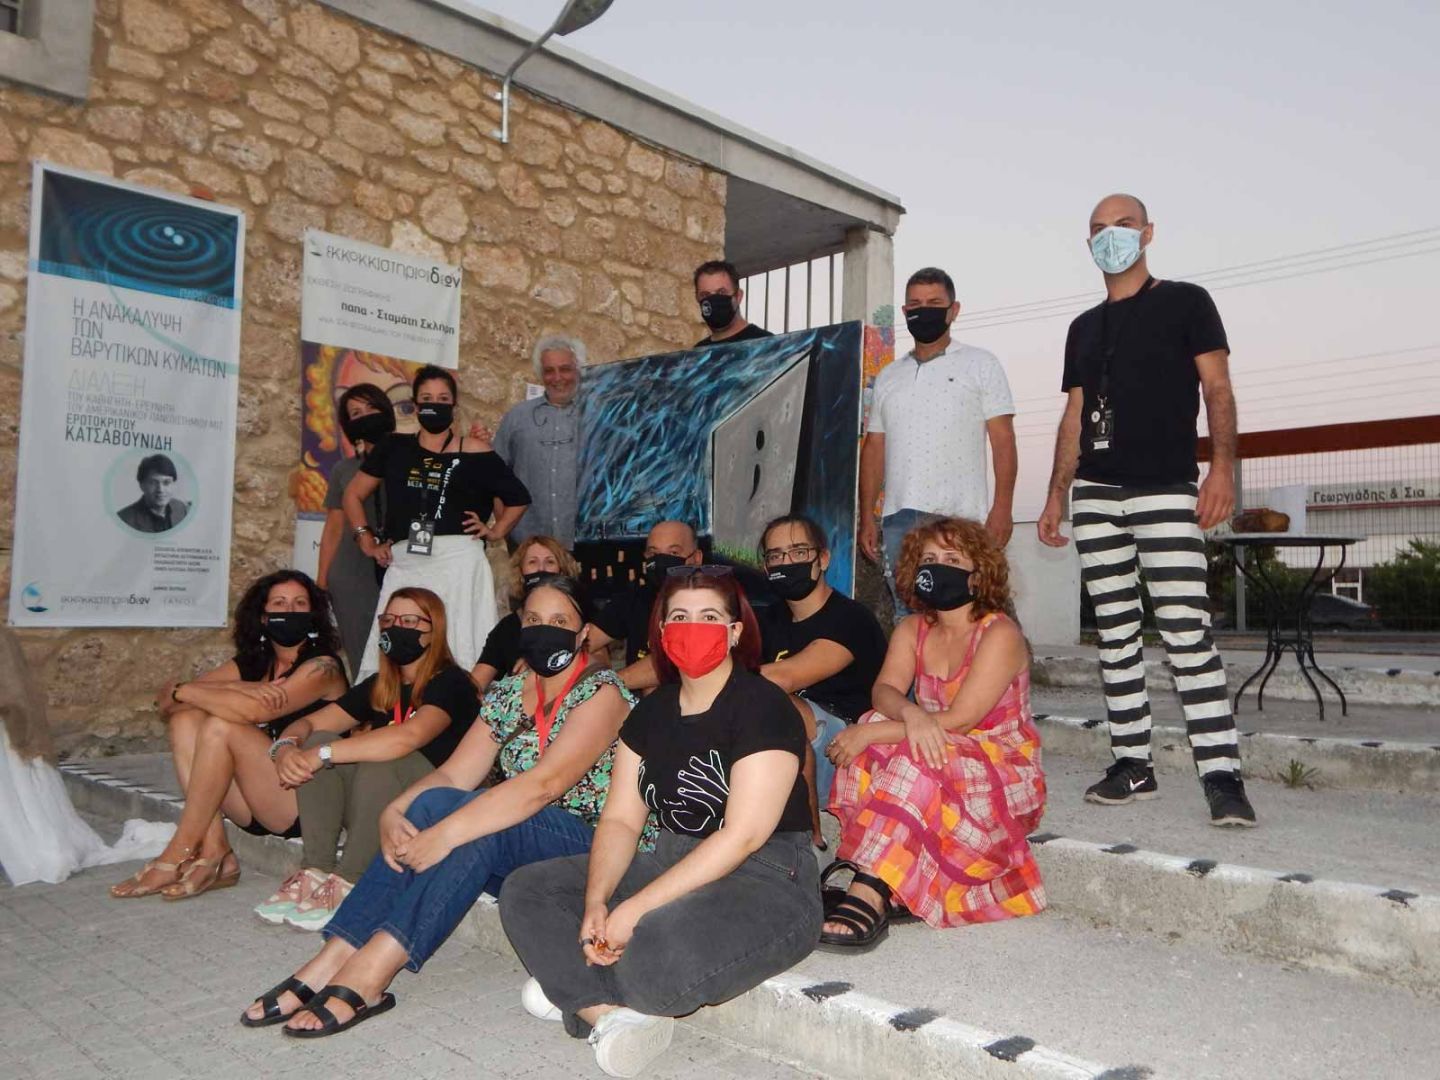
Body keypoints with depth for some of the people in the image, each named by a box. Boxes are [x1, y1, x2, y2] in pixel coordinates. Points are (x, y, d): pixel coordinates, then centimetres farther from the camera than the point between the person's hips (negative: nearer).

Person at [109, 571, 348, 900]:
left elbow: (254, 710, -25)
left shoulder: (323, 667, -8)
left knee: (220, 727, -22)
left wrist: (182, 690, -11)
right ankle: (214, 853, -16)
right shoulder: (250, 664, 12)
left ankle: (177, 858, -12)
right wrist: (237, 689, -18)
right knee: (184, 719, -7)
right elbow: (164, 699, 0)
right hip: (257, 809, 7)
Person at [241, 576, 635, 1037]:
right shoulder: (506, 694, 10)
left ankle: (364, 978, -32)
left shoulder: (601, 692, -12)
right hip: (514, 853, 6)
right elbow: (453, 774, 1)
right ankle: (334, 959, -24)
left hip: (589, 847, -6)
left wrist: (445, 834, -33)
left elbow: (544, 784, -26)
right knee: (434, 803, -22)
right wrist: (393, 812, -20)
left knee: (472, 818, -31)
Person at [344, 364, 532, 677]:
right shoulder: (394, 448, 13)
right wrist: (367, 542, 12)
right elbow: (353, 495, 20)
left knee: (459, 652, -5)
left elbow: (519, 498, 15)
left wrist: (495, 532, 6)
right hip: (404, 565, 3)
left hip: (459, 563, -3)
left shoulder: (475, 454, 5)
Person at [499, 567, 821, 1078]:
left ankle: (578, 990, -3)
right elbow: (619, 820, 6)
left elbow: (743, 836, -20)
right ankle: (610, 1014, -17)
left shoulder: (763, 706, -14)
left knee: (659, 951, -37)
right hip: (673, 863, 8)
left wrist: (635, 908, -22)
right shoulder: (652, 711, 9)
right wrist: (595, 903, -13)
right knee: (524, 891, -2)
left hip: (767, 880, -7)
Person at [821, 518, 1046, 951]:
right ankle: (892, 887, -28)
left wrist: (869, 732, -27)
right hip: (938, 775, 6)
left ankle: (869, 898, -41)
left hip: (1004, 777, -6)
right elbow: (885, 689, -11)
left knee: (920, 762, -33)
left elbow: (959, 720, -23)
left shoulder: (1000, 634, -14)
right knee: (882, 731, -22)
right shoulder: (912, 629, 6)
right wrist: (909, 712, -36)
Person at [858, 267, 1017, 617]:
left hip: (959, 518, -4)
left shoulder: (980, 364, 9)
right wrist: (867, 518, 9)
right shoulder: (887, 378, 20)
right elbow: (874, 449, 17)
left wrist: (1002, 508, -11)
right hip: (898, 519, 4)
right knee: (906, 618, 6)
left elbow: (1003, 439, 1)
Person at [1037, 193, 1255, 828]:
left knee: (1186, 631, -13)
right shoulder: (1084, 327, 20)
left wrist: (1222, 466, -16)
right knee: (1115, 635, 5)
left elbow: (1218, 390, -1)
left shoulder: (1185, 302, 7)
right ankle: (1132, 764, 12)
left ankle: (1222, 776, -10)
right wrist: (1056, 495, 12)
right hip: (1095, 494, 5)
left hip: (1166, 490, -5)